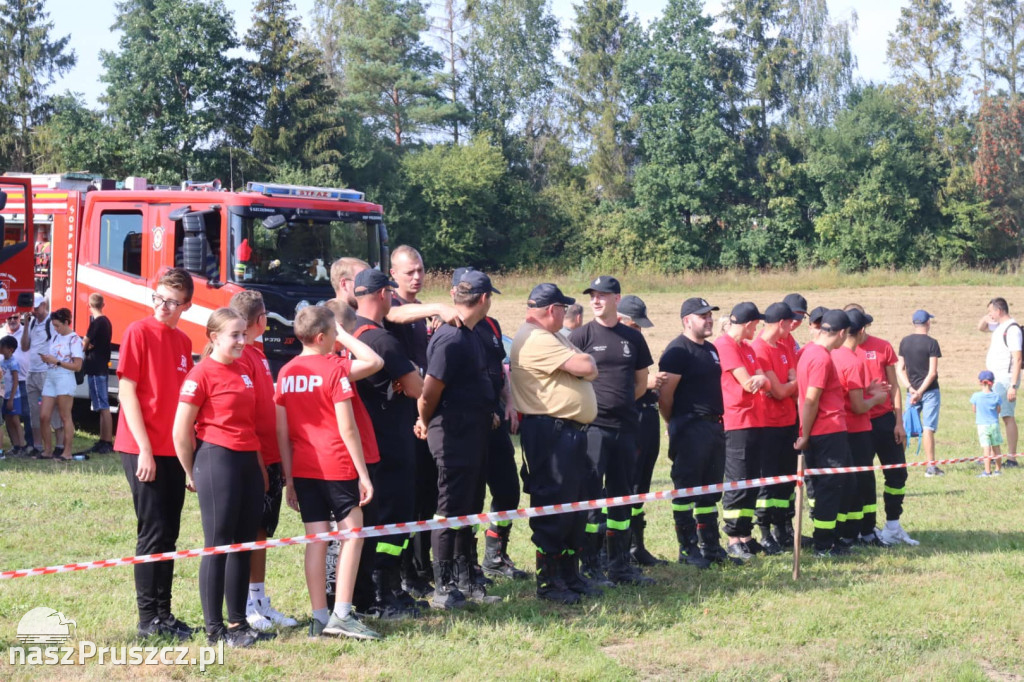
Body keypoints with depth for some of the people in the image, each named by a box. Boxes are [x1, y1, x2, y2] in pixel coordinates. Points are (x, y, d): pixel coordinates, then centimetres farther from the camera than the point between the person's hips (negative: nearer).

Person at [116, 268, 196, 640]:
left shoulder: (183, 342, 11)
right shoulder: (138, 332, -7)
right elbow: (126, 391, -11)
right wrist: (144, 448, -15)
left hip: (174, 450, 6)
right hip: (143, 449, -6)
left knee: (168, 535, 9)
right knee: (153, 533, -4)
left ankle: (164, 614, 16)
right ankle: (148, 618, 3)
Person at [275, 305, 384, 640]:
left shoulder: (286, 373, 7)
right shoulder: (335, 368, -10)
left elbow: (282, 431, 8)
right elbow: (347, 428, -12)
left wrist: (289, 477, 13)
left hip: (303, 468, 5)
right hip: (337, 465, -5)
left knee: (316, 539, 8)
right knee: (352, 533, 3)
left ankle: (319, 618, 8)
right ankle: (342, 614, -4)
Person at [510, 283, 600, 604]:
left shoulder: (552, 337, 20)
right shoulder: (535, 340, -16)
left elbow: (588, 370, 18)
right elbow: (586, 367, -19)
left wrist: (583, 364, -3)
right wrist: (585, 361, 2)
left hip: (570, 430, 11)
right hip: (550, 431, -11)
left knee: (574, 506, 14)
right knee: (553, 507, -6)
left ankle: (570, 575, 23)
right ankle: (547, 582, 1)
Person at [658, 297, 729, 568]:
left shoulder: (710, 349, 16)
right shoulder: (678, 350, -12)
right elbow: (665, 394, -15)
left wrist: (718, 421, 18)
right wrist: (675, 425, -4)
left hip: (714, 425, 9)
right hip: (690, 428, -9)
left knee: (710, 490, 13)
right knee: (686, 490, -2)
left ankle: (710, 545, 20)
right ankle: (688, 549, 3)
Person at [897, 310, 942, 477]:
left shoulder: (904, 342, 6)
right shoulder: (931, 343, -8)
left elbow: (900, 369, 4)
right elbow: (932, 372, -13)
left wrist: (910, 388, -2)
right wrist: (920, 392, -11)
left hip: (912, 392, 4)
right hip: (930, 391, -4)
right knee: (928, 428, -4)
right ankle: (930, 466, -4)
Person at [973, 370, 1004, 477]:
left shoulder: (976, 396, -9)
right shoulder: (996, 396, -3)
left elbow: (974, 409, 2)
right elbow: (998, 410, 5)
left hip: (982, 425, -2)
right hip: (994, 424, 2)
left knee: (986, 448, -6)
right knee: (996, 447, 13)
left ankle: (987, 471, -10)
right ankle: (998, 469, 21)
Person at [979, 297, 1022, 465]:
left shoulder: (1012, 329, -15)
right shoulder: (999, 326, 14)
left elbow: (1017, 359, -20)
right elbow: (981, 328, 33)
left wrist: (1013, 386, -25)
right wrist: (986, 318, 10)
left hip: (1005, 378, -10)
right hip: (995, 378, 10)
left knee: (1008, 417, -10)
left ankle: (1011, 458, -10)